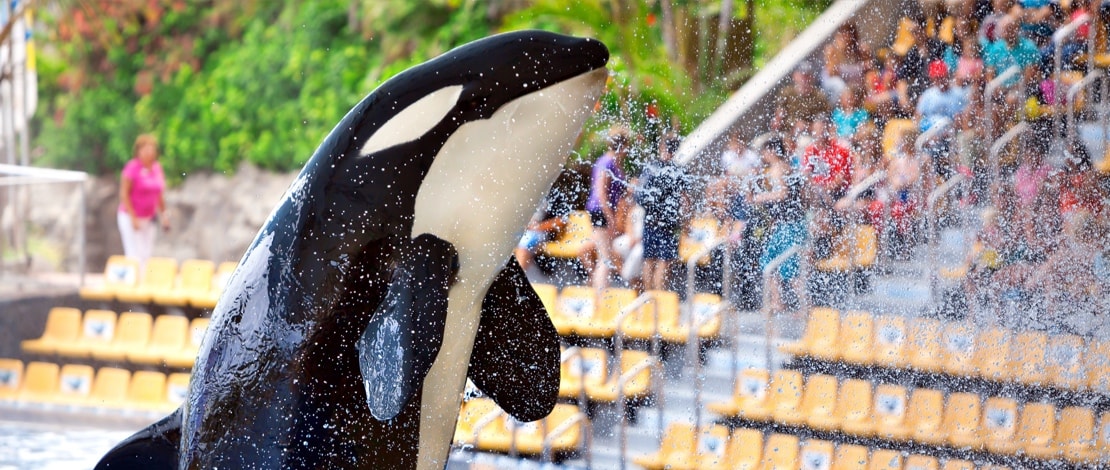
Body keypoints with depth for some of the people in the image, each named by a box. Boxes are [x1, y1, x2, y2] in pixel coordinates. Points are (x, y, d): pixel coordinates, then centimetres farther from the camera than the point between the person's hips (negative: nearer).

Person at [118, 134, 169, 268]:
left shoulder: (157, 168, 8)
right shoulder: (132, 168, -13)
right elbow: (124, 194, -13)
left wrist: (163, 215, 13)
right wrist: (133, 218, -17)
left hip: (149, 219, 7)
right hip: (130, 217, -7)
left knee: (147, 255, 4)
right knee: (136, 256, -11)